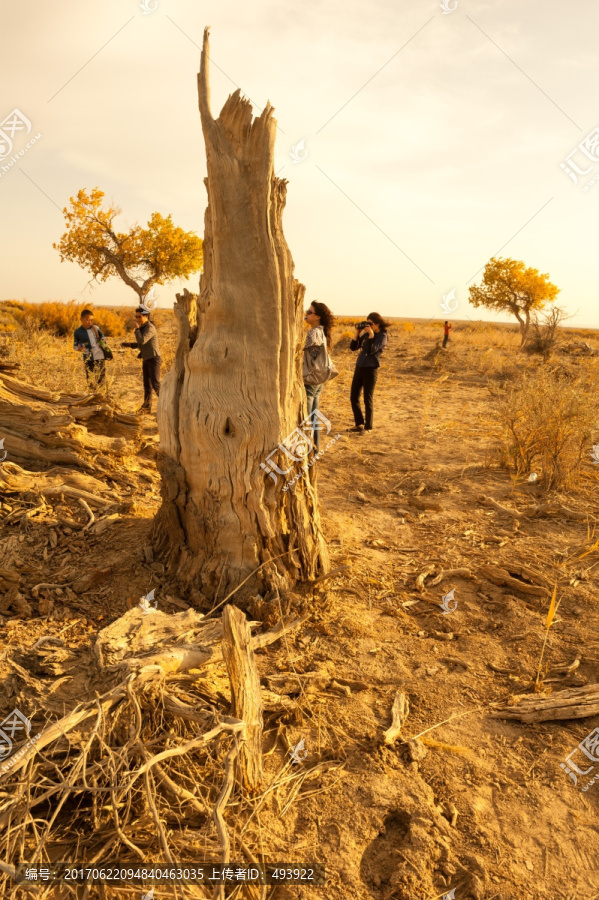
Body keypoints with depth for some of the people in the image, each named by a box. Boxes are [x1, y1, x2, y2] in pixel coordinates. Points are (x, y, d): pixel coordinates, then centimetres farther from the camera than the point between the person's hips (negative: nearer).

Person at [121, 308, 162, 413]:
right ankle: (147, 406, 21)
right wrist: (128, 344, 7)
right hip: (146, 359, 9)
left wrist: (137, 329, -14)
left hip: (153, 359, -9)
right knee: (147, 384, 13)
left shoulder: (150, 328, -15)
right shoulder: (143, 327, 13)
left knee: (155, 384, -12)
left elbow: (142, 341, -27)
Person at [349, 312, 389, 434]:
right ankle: (359, 424, 22)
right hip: (359, 367, 7)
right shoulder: (366, 334, 12)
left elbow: (371, 350, -20)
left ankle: (368, 427, 10)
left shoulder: (382, 336, -5)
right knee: (353, 397, 8)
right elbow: (353, 347, 8)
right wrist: (357, 332, 2)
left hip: (371, 369, -7)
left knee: (367, 400, -1)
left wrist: (371, 334, -15)